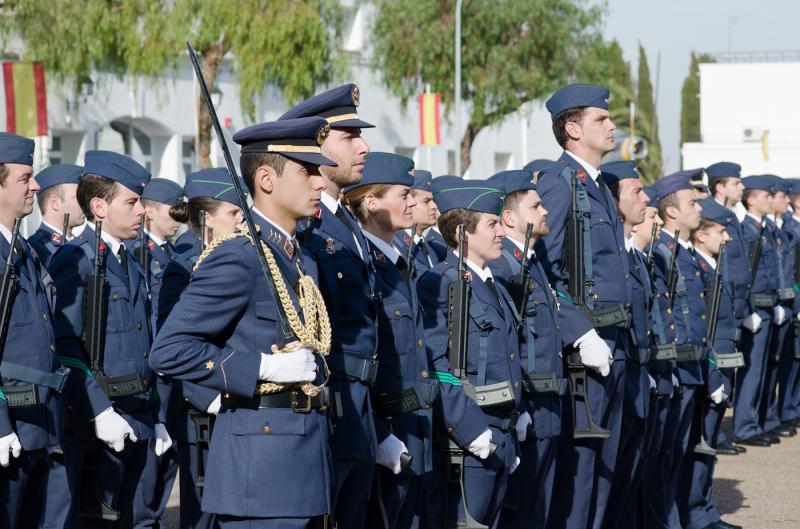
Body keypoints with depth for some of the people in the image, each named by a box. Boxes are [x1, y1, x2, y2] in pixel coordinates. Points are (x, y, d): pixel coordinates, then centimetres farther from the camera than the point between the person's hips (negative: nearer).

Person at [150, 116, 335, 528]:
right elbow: (168, 351, -19)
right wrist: (263, 368, -20)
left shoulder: (293, 255, 16)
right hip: (261, 464, -9)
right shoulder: (237, 257, -13)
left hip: (302, 464, 9)